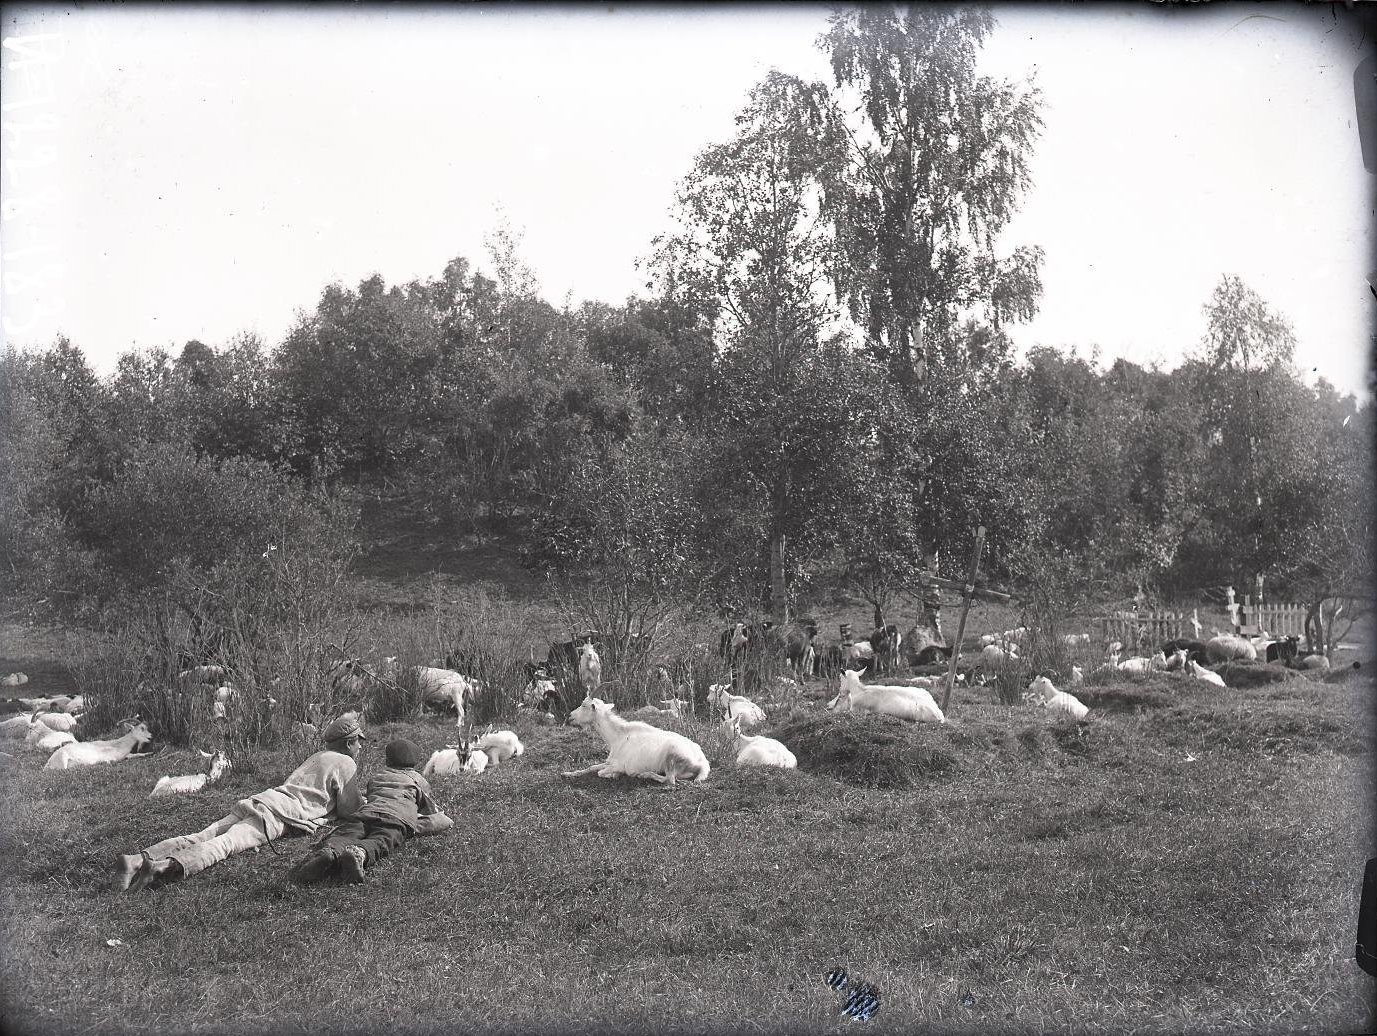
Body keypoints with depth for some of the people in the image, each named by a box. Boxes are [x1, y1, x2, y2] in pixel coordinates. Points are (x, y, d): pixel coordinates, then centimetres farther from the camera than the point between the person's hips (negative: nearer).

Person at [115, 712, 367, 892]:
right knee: (225, 844, -29)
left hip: (256, 801, 7)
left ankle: (139, 860, -33)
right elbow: (348, 809, 6)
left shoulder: (317, 757, 36)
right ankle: (166, 867, -54)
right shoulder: (346, 763, 10)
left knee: (200, 837, -12)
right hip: (278, 815, -7)